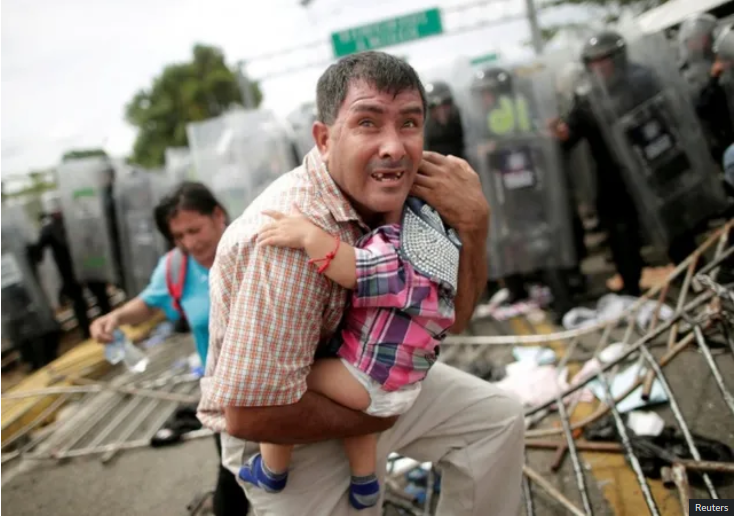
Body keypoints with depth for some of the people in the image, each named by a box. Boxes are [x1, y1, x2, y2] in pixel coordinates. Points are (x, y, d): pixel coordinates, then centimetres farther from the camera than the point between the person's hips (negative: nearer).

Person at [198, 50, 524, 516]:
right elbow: (249, 413, -35)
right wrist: (374, 416, -19)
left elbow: (451, 317, -2)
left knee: (498, 417, 9)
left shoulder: (388, 196, -11)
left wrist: (473, 222, -20)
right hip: (288, 429, -7)